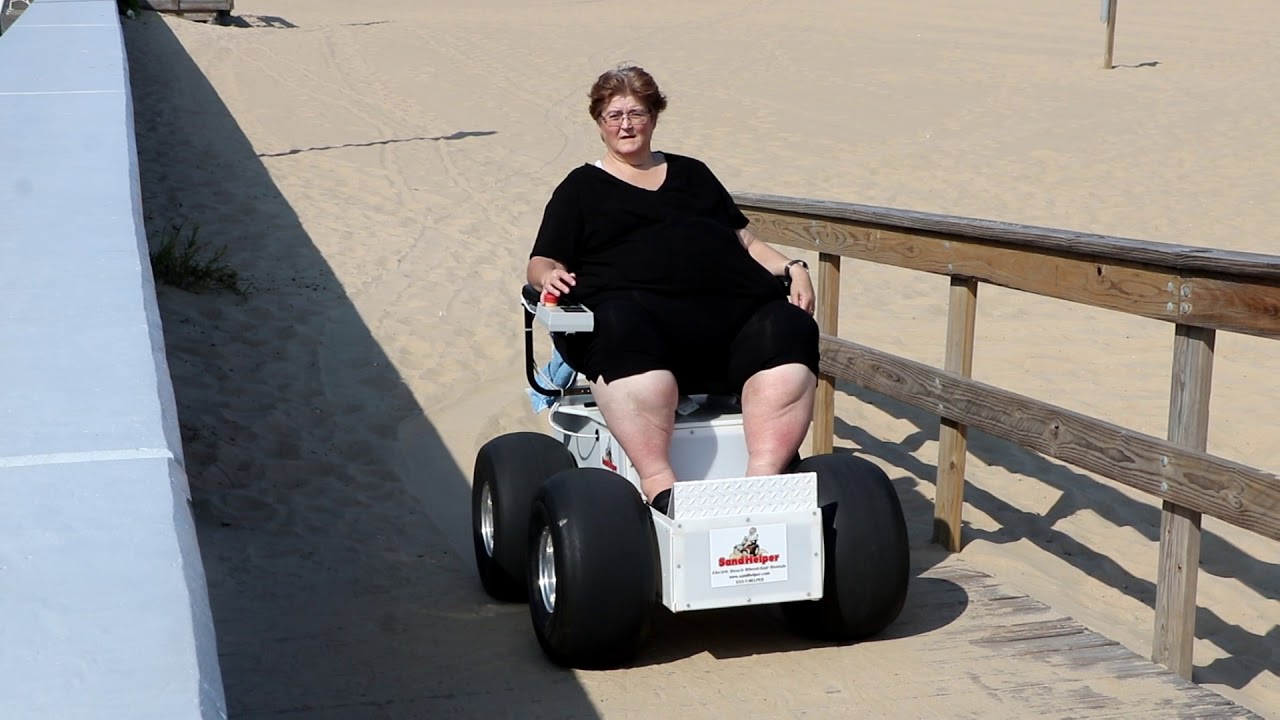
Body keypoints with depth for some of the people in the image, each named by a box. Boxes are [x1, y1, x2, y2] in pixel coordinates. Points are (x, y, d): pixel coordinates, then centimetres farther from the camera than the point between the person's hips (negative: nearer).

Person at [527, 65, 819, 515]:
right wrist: (549, 276, -7)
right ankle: (659, 487, -49)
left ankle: (764, 481, -41)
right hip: (638, 307, -3)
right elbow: (543, 263, 18)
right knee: (623, 327, -41)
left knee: (789, 329, -30)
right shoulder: (582, 187, 26)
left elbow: (745, 241, 32)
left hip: (734, 311, 4)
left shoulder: (691, 174, 35)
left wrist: (792, 270, 13)